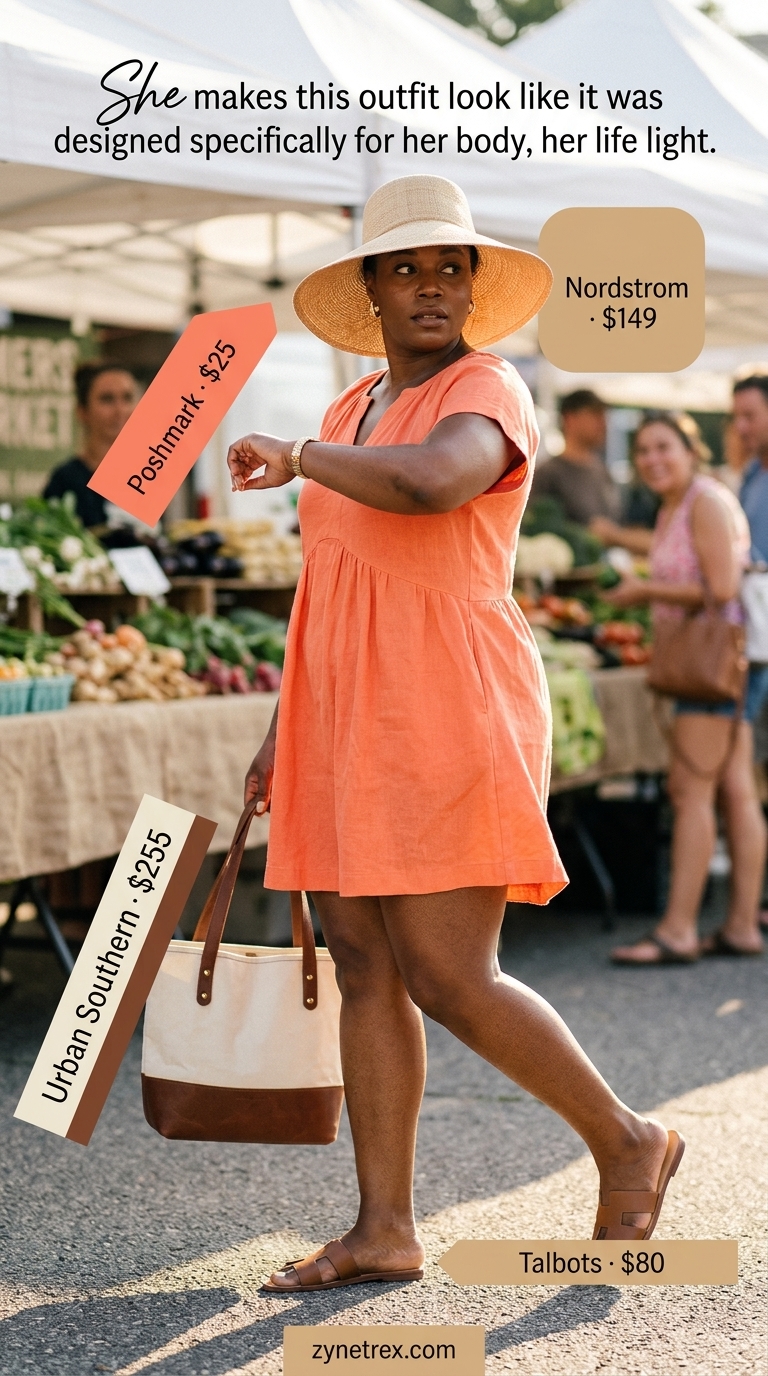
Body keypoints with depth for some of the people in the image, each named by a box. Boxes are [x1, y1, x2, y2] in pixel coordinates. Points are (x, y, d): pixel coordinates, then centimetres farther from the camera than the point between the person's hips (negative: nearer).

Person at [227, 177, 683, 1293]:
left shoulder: (488, 395, -7)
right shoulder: (357, 412, 18)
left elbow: (429, 482, -32)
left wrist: (290, 457, -18)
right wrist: (286, 731, 20)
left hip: (448, 725, -8)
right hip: (348, 731, 8)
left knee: (449, 983, -8)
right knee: (363, 972, 5)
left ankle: (627, 1143, 14)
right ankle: (385, 1230, 12)